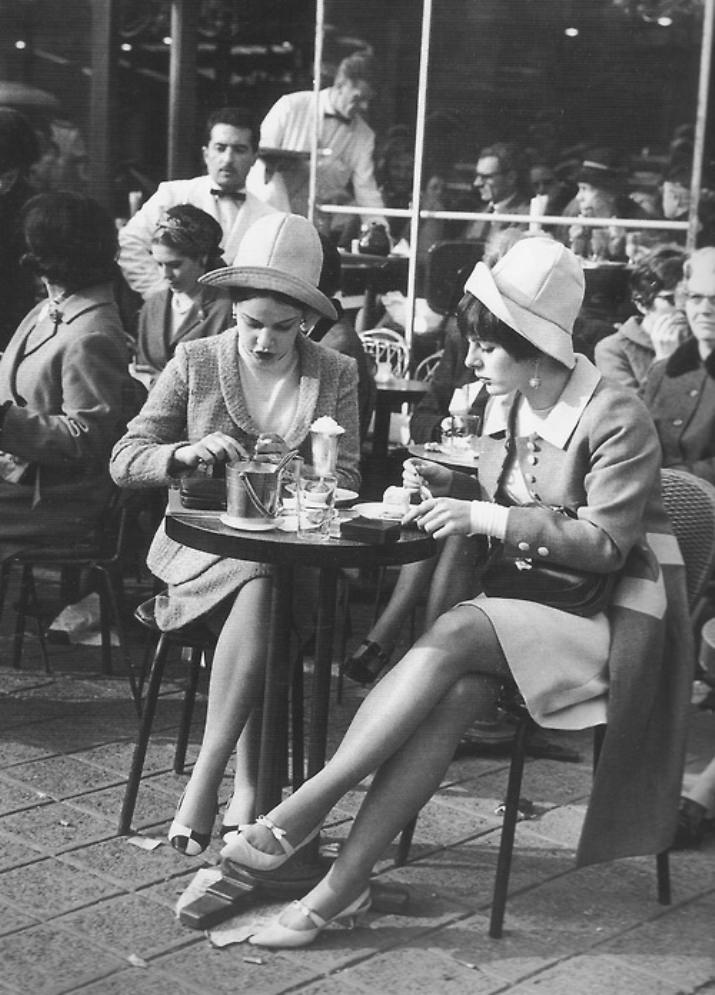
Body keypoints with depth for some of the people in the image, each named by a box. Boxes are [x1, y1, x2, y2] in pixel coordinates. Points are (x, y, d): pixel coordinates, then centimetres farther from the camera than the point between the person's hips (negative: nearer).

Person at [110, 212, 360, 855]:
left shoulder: (337, 375, 9)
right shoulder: (194, 362, 6)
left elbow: (346, 480, 4)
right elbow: (124, 460, 3)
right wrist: (184, 454, -18)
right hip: (202, 544, -1)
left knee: (263, 597, -34)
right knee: (259, 590, -34)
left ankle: (206, 779, -28)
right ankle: (249, 783, -28)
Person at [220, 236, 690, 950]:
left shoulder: (616, 420, -14)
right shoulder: (504, 405, 9)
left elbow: (603, 544, -18)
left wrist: (488, 518, -23)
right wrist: (449, 486, 1)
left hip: (612, 614, -6)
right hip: (529, 594, 6)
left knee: (454, 636, -30)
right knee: (455, 690, -25)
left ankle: (304, 809, -27)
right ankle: (343, 884, -31)